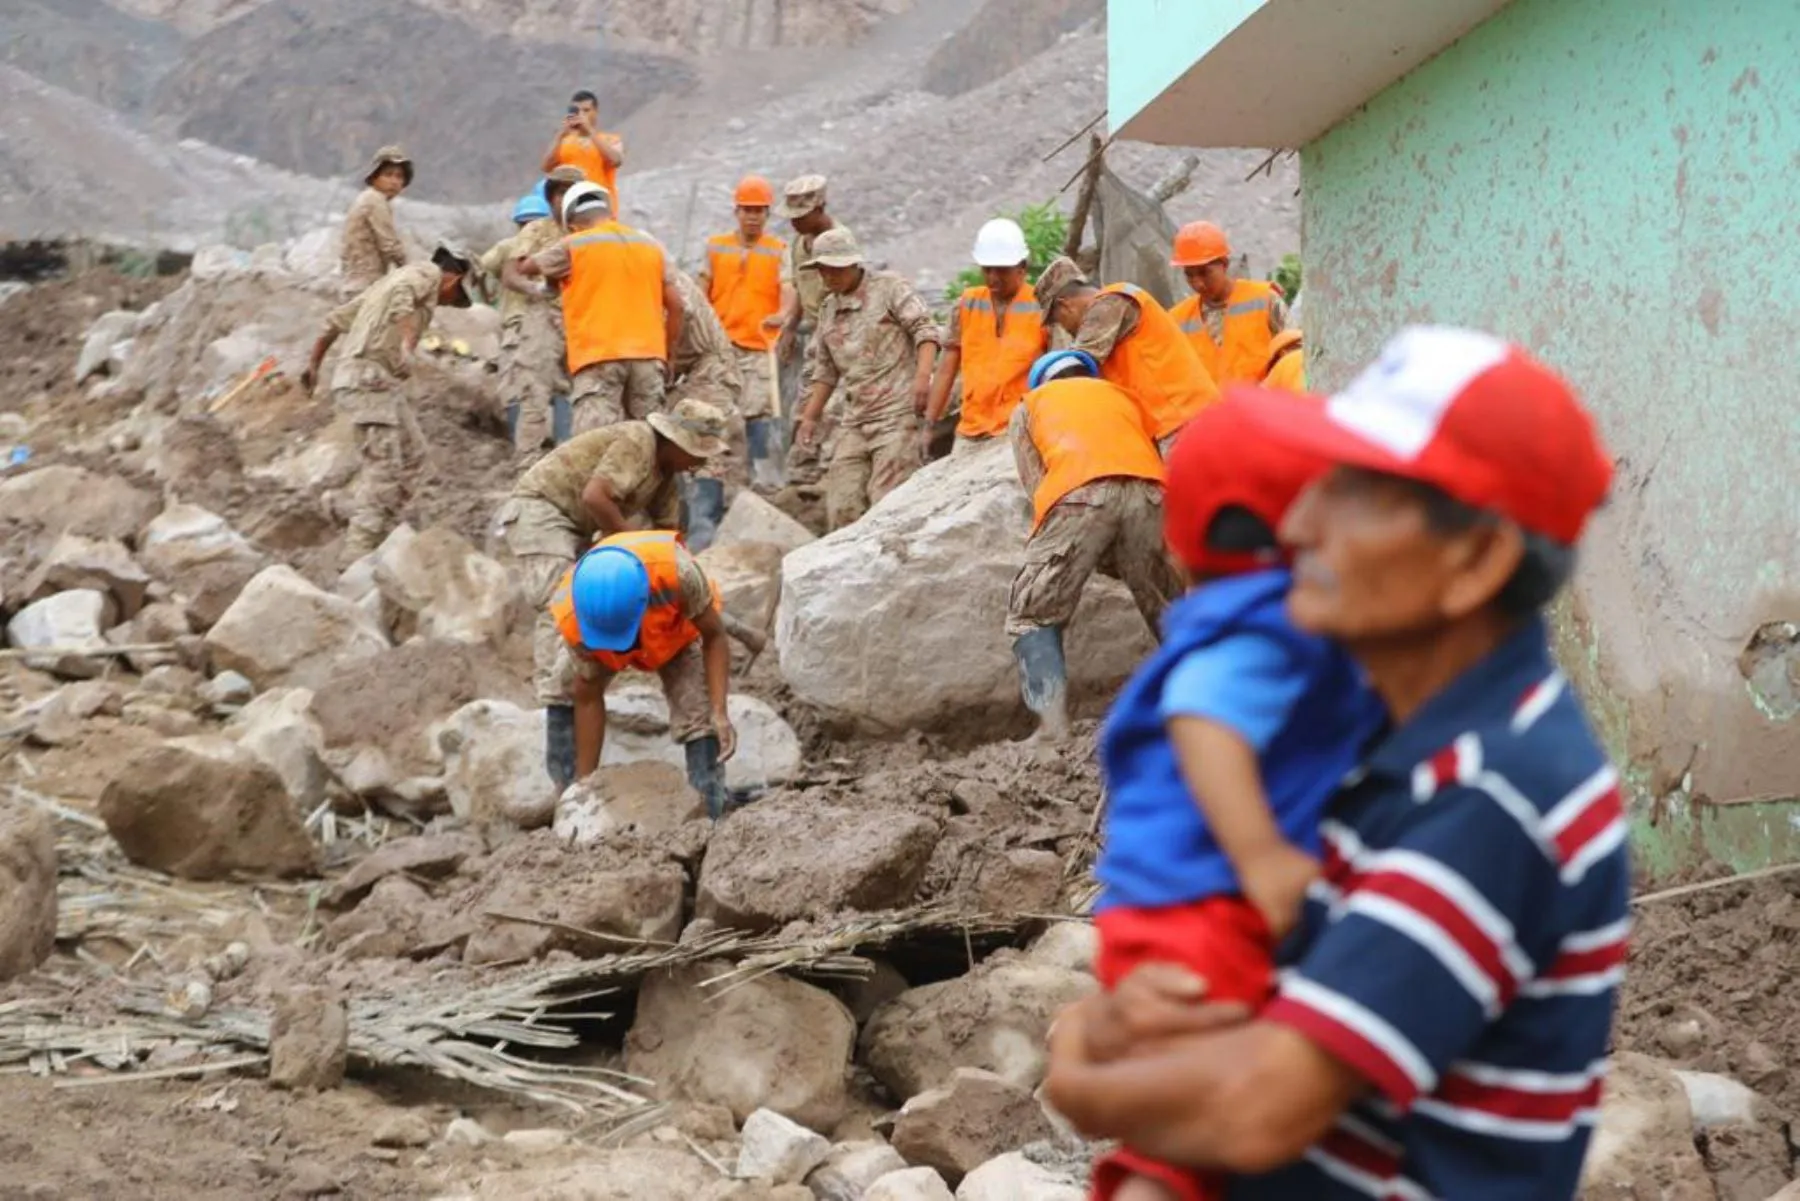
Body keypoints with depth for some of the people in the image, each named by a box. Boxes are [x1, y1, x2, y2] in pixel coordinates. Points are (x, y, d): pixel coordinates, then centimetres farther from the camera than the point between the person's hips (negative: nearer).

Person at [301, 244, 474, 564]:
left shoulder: (398, 276, 25)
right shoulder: (428, 273, 0)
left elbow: (336, 319, 26)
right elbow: (401, 292, -24)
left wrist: (314, 365, 32)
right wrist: (407, 345, -35)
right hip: (371, 378, -9)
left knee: (412, 451, 18)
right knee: (381, 472, -11)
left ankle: (385, 536, 18)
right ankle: (357, 558, -14)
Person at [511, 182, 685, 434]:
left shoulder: (572, 246, 4)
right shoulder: (651, 245, 15)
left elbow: (517, 270, 17)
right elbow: (677, 306, 9)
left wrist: (512, 267, 41)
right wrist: (666, 353, 18)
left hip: (598, 357, -4)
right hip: (648, 356, 4)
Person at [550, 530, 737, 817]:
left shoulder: (675, 570, -45)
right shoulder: (571, 615, -37)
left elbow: (713, 636, -27)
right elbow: (588, 699, -24)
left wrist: (719, 713, -37)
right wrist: (584, 782, -19)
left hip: (683, 635, -3)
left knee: (699, 721, -20)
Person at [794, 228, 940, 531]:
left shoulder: (889, 287, 0)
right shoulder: (828, 310, 19)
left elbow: (925, 328, -9)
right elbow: (824, 369, 25)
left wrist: (922, 373, -24)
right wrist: (810, 416, 19)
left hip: (897, 413, -7)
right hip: (855, 420, 7)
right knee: (841, 505, 1)